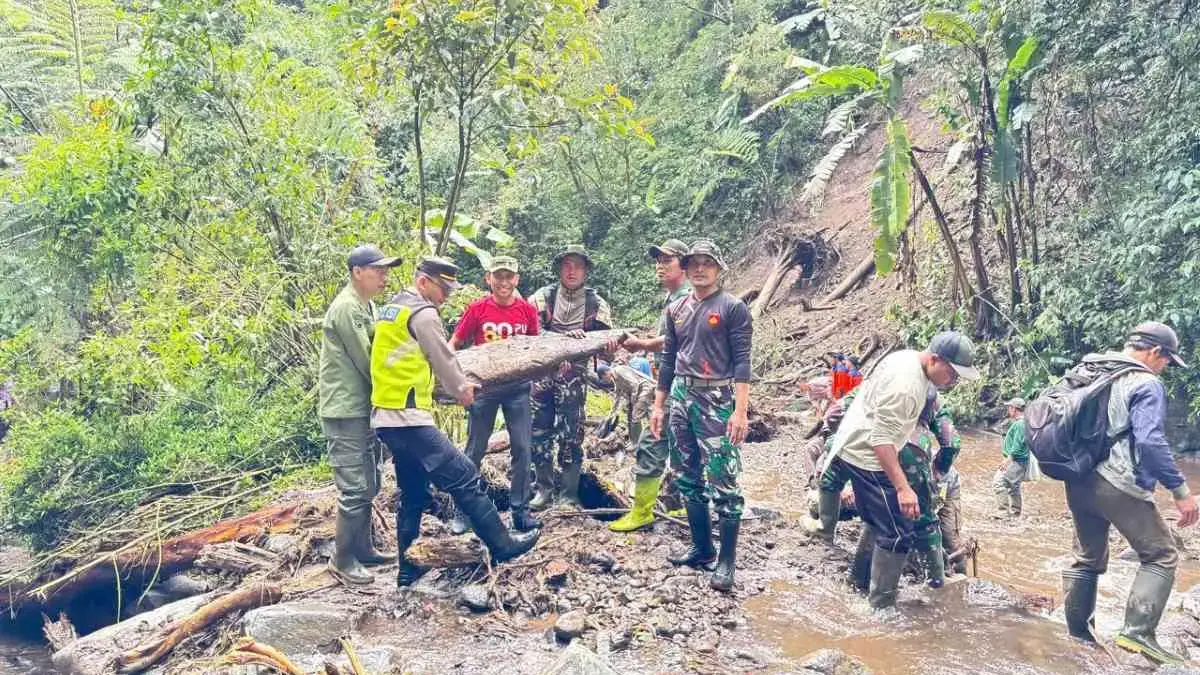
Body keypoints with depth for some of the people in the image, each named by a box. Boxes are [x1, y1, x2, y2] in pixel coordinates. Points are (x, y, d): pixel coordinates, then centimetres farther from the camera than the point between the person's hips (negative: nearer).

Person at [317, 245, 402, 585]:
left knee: (368, 486, 16)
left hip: (364, 408, 10)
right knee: (354, 489, -4)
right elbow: (365, 360, -17)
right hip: (345, 411, -10)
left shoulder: (365, 305, 13)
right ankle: (343, 559, 9)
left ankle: (363, 547, 28)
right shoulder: (346, 307, -17)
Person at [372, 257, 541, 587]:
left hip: (386, 419, 10)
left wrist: (458, 384, 30)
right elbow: (443, 359, -5)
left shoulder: (392, 307, 18)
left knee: (414, 495, 16)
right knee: (465, 479, -4)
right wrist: (461, 389, 14)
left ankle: (408, 569, 22)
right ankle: (503, 544, 3)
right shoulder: (422, 312, -11)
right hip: (409, 419, -10)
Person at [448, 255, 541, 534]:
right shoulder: (477, 309, -6)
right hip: (484, 385, -2)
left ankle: (520, 509, 14)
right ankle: (462, 510, 19)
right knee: (475, 449, 6)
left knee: (522, 447, 3)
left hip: (517, 386, 2)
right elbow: (454, 344, 1)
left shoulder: (527, 310, 0)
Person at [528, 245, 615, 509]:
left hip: (573, 378, 0)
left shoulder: (595, 303, 3)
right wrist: (565, 336, -23)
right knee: (540, 432, 6)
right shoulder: (544, 296, 1)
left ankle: (570, 495, 14)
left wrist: (609, 345, -20)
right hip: (542, 375, 1)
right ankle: (544, 490, 20)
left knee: (571, 436, 4)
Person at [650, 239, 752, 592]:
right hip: (681, 398, 6)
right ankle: (701, 547, 24)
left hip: (717, 402, -6)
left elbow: (741, 361, -8)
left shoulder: (732, 308, -3)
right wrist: (658, 405, 15)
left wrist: (741, 410, -16)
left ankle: (727, 559, 2)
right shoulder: (676, 309, 14)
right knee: (688, 479, 12)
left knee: (722, 481, -7)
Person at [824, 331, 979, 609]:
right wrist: (903, 488, -32)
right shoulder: (905, 385, -28)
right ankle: (881, 606, 2)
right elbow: (881, 440, -30)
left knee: (879, 523, 25)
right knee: (899, 535, -7)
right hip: (867, 457, -11)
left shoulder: (908, 358, 3)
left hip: (855, 449, 11)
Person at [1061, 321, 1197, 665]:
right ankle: (1137, 632, -5)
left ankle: (1077, 635, 21)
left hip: (1078, 483, 8)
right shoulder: (1145, 384, -8)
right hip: (1119, 486, -8)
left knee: (1087, 559, 17)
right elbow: (1151, 441, -18)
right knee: (1161, 556, 6)